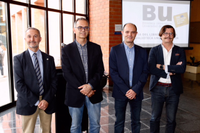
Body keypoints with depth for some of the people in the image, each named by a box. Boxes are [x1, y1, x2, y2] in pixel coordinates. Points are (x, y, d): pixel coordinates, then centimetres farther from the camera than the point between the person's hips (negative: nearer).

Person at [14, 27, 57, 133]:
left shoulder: (49, 59, 7)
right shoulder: (19, 59, -1)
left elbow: (54, 81, 4)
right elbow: (19, 84, -8)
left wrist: (47, 100, -9)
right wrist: (36, 102, -12)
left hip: (47, 102, 3)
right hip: (28, 104, -2)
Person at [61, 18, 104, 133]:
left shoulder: (96, 48, 5)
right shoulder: (67, 50, -2)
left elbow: (100, 70, 1)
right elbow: (67, 73, -8)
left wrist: (91, 85, -15)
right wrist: (82, 89, -14)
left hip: (93, 92, 2)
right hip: (75, 94, -1)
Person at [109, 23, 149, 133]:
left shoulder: (142, 51, 5)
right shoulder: (115, 50, -2)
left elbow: (145, 72, 1)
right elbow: (113, 72, -7)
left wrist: (135, 90, -11)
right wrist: (126, 90, -13)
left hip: (136, 93, 2)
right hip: (120, 92, -2)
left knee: (136, 122, 13)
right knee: (119, 122, 10)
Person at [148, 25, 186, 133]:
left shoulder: (180, 51, 6)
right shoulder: (154, 50, 2)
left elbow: (182, 68, -10)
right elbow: (151, 69, -12)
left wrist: (163, 67, -14)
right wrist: (172, 69, -14)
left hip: (173, 89, 1)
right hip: (157, 88, -1)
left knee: (171, 119, 10)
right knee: (155, 118, 9)